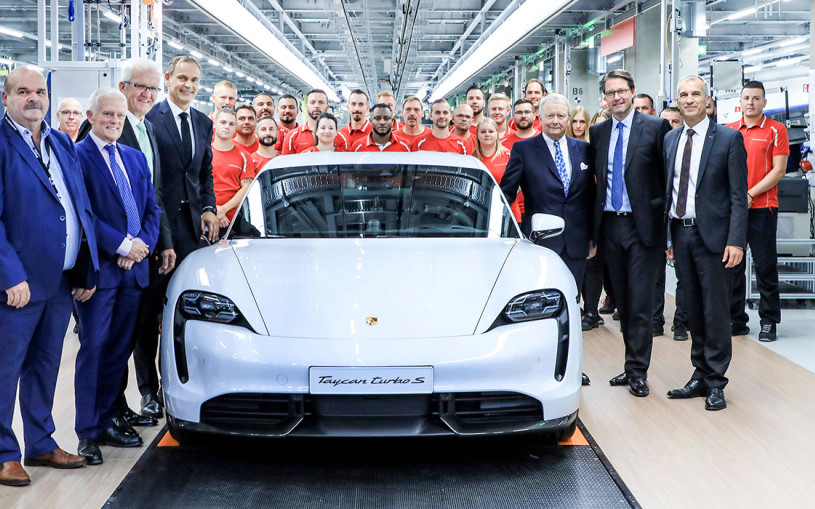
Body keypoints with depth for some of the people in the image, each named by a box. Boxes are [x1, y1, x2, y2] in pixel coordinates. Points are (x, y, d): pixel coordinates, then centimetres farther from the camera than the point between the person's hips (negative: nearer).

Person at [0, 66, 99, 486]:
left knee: (45, 366, 17)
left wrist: (89, 270, 8)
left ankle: (41, 444, 28)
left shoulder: (63, 144, 13)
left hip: (63, 279, 7)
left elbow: (82, 208, 14)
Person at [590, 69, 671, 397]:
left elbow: (668, 175, -4)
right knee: (622, 302, 12)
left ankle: (638, 371, 5)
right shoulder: (597, 133, 11)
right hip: (610, 226, 5)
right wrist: (592, 228, 8)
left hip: (642, 225, -5)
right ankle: (632, 366, 23)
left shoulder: (656, 127, -3)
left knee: (641, 302, -4)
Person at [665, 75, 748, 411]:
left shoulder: (729, 138, -3)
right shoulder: (670, 140, 11)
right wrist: (666, 236, 9)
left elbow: (738, 195, -7)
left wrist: (736, 241, -15)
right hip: (680, 233, 5)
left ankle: (715, 383, 9)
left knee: (716, 311, -1)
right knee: (693, 311, 12)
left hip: (713, 236, -5)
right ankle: (700, 376, 21)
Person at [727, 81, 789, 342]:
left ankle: (769, 322, 8)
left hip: (762, 208, -3)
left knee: (765, 266, 0)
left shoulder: (776, 130, 1)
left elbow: (779, 170, -5)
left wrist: (749, 195, -12)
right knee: (732, 264, 6)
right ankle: (736, 320, 14)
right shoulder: (728, 131, 11)